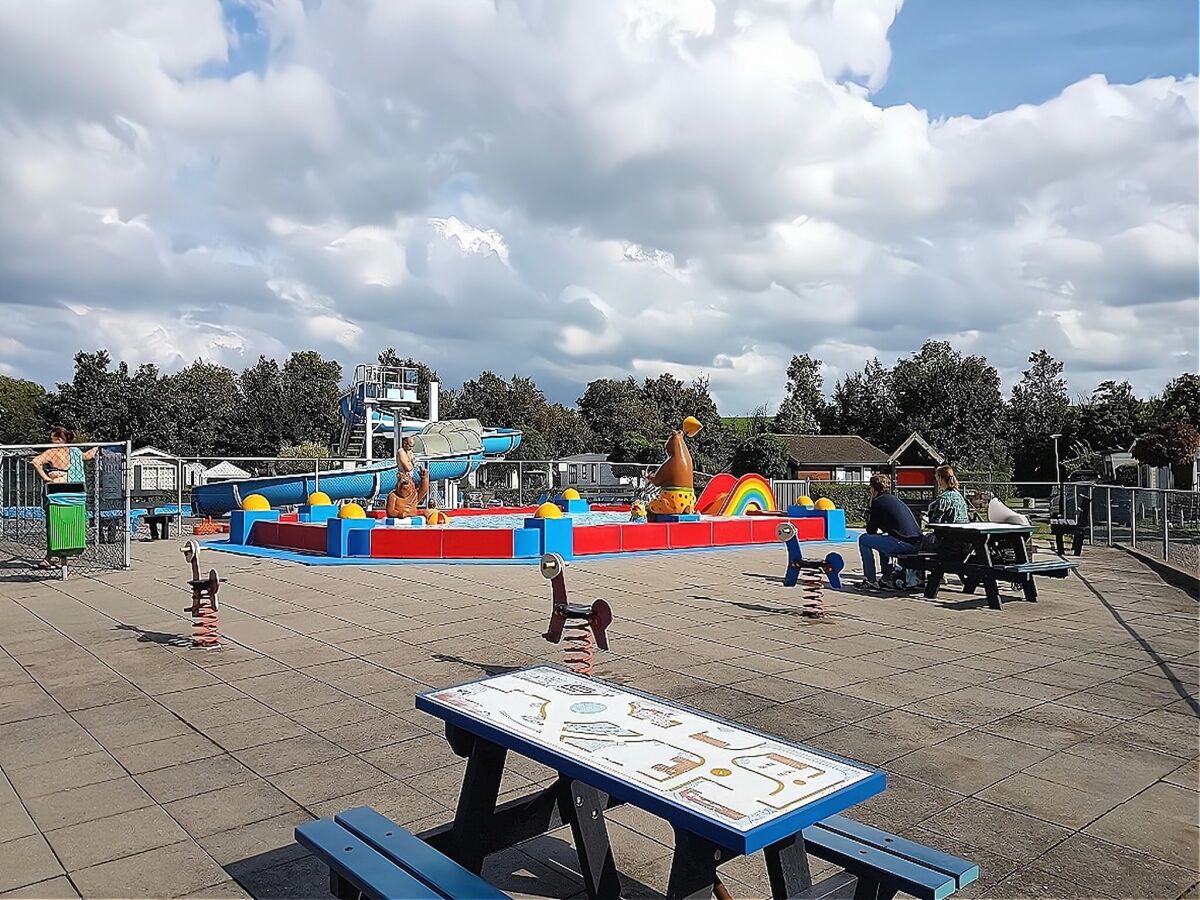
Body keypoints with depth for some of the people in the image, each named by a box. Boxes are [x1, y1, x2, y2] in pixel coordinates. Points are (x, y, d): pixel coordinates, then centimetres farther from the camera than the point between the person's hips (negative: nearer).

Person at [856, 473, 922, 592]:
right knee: (881, 538, 34)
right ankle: (887, 579, 33)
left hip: (903, 543, -9)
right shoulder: (894, 499, 23)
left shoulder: (878, 502, -2)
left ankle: (871, 581, 7)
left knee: (864, 540, 5)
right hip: (916, 543, 9)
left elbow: (871, 531, 3)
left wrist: (869, 513, 16)